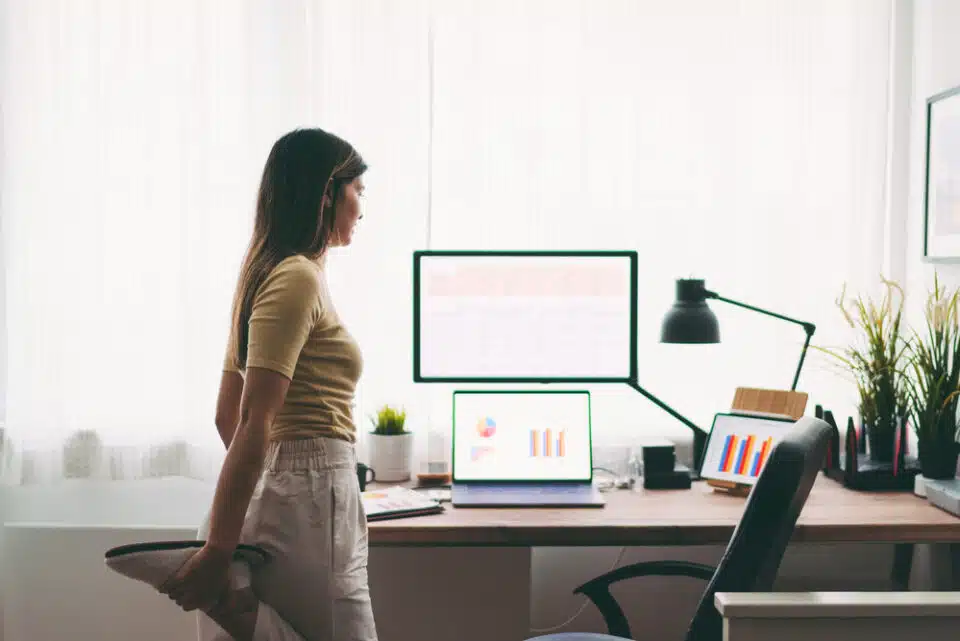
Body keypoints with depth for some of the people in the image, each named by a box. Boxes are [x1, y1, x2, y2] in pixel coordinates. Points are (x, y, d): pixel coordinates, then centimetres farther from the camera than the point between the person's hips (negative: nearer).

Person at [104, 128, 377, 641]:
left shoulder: (268, 275, 16)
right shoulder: (299, 278, -12)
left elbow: (227, 415, 21)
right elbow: (254, 423, -19)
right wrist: (218, 552, -21)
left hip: (285, 489, 9)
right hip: (311, 497, -9)